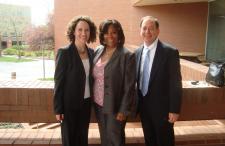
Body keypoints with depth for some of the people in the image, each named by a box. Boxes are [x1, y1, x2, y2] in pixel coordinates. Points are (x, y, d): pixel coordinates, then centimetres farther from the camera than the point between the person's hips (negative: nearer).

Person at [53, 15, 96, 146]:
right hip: (70, 104, -5)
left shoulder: (91, 52, 3)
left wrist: (92, 100, 7)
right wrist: (58, 109, -12)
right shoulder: (64, 52, -13)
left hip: (86, 103, 5)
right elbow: (58, 82, -12)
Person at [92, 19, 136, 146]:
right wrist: (94, 100, 8)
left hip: (115, 107, -5)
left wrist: (124, 110, -15)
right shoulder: (98, 51, 3)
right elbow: (94, 77, 10)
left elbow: (129, 87, -14)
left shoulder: (127, 55, -14)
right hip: (99, 105, 5)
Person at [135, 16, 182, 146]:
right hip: (143, 106, 5)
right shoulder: (137, 52, 4)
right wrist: (136, 103, 9)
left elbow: (175, 83, -14)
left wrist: (174, 110, -15)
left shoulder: (170, 52, -13)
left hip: (162, 107, -5)